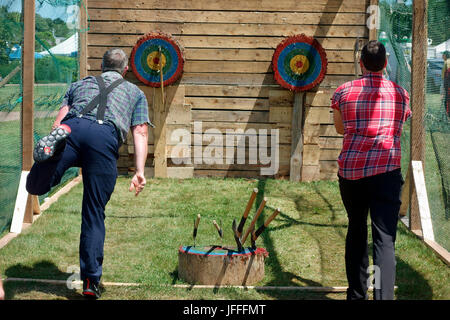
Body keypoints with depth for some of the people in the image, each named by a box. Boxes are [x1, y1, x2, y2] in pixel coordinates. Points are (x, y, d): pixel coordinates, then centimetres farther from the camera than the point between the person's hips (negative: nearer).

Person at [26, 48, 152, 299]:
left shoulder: (80, 83, 37)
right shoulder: (136, 92, 33)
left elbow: (59, 120, 24)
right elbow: (140, 132, 18)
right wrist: (140, 171, 11)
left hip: (72, 127, 1)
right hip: (106, 137, 0)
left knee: (35, 186, -8)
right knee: (94, 214, 7)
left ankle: (53, 147, -39)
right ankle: (91, 281, 5)